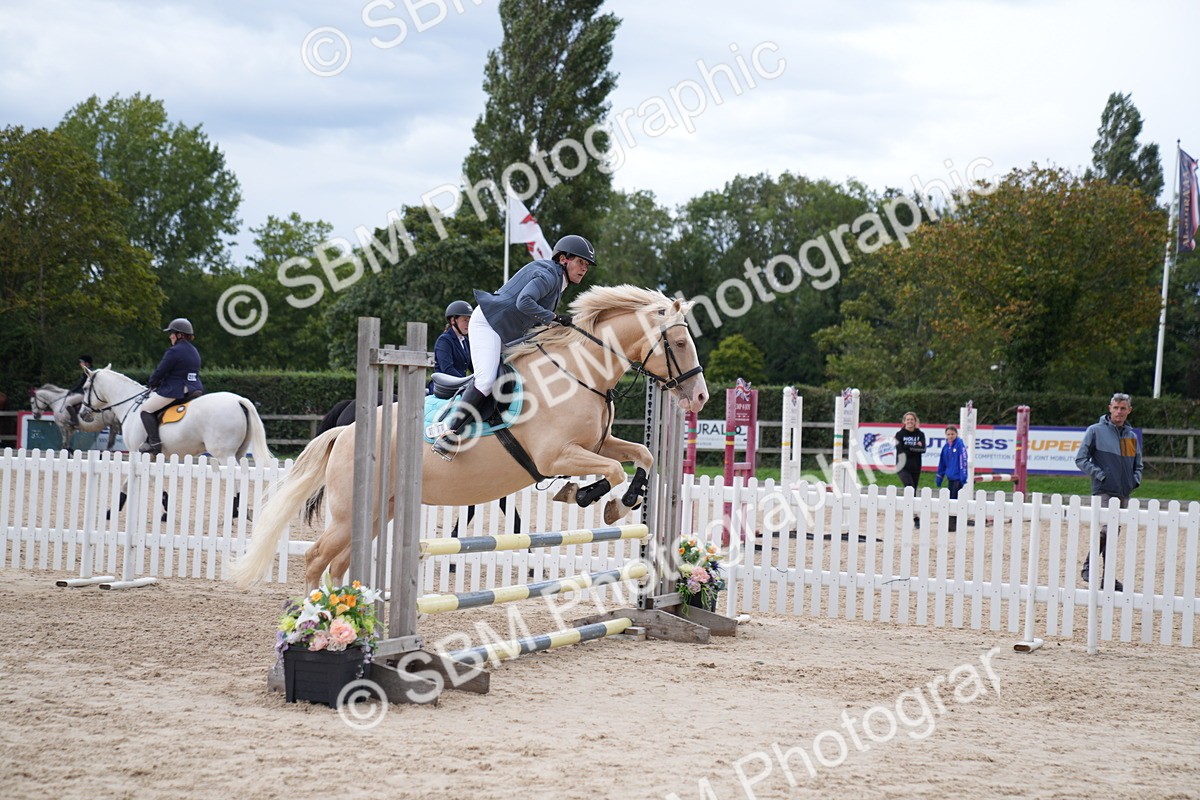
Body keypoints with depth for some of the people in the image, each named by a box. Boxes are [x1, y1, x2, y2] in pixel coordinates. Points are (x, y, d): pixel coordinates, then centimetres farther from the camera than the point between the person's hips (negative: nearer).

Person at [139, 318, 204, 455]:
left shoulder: (174, 351, -14)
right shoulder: (194, 351, 15)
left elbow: (160, 372, -12)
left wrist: (153, 383, 10)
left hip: (174, 391, -10)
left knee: (146, 409, -1)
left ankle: (154, 442, -12)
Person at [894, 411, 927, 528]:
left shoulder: (920, 434, 7)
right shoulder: (900, 434, 0)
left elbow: (923, 449, -8)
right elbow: (900, 451, -12)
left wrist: (908, 448, -17)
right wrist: (915, 448, -13)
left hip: (915, 468, 4)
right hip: (903, 467, -4)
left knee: (913, 493, 8)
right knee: (910, 490, -21)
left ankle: (910, 517, 17)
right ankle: (915, 517, -26)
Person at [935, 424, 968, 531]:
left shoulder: (960, 445, -10)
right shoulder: (946, 447, 10)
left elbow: (963, 462, -13)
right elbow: (942, 463, 18)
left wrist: (963, 478, -17)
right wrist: (939, 478, 19)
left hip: (958, 478, -7)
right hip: (950, 478, 7)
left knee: (955, 501, -6)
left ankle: (954, 525, -2)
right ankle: (951, 524, 14)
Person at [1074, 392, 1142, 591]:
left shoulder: (1132, 436, 15)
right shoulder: (1096, 431, -1)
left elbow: (1138, 464, 26)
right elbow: (1081, 459, -1)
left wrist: (1136, 479, 6)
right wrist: (1100, 474, -11)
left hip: (1124, 493, 5)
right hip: (1103, 491, -5)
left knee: (1113, 534, 9)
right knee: (1107, 530, -20)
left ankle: (1108, 577, 13)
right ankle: (1088, 566, -8)